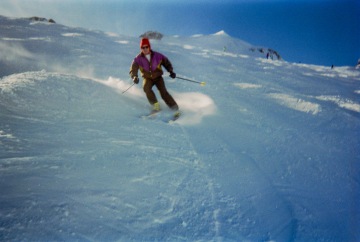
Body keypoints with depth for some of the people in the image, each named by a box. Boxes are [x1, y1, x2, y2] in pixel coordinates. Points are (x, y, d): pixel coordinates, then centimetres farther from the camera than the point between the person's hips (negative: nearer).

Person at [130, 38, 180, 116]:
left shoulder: (157, 56, -13)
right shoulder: (138, 59, -13)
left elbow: (166, 62, 1)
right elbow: (133, 70, -17)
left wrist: (171, 71, -14)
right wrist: (134, 77, -39)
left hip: (158, 77, -1)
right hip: (147, 78, 1)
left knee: (163, 92, -19)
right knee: (146, 87, -31)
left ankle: (176, 110, -13)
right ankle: (156, 106, -19)